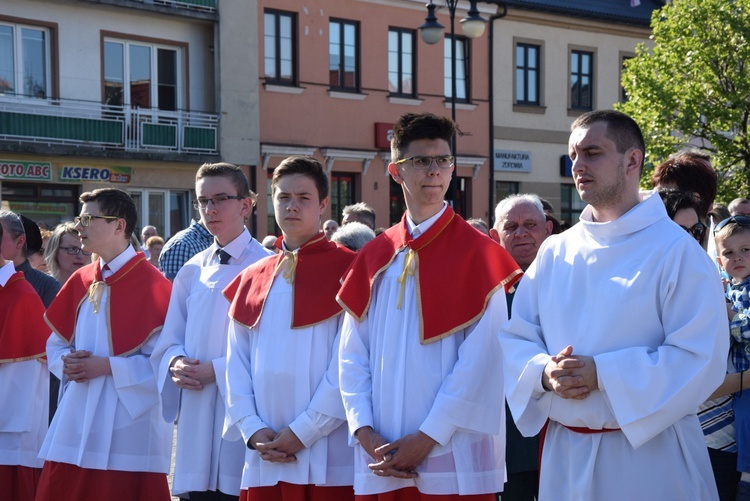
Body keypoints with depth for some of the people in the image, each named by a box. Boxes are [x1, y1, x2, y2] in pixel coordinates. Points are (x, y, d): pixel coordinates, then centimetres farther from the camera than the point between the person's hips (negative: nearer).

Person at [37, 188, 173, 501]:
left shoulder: (152, 284, -10)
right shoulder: (80, 281, 11)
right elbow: (55, 344, 18)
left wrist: (108, 366, -18)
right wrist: (67, 361, -4)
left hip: (128, 431, -6)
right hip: (74, 427, 6)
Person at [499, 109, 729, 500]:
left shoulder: (676, 251, -8)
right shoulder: (555, 252, 7)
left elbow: (701, 358, -16)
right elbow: (515, 339, 7)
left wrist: (601, 374, -21)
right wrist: (545, 373, -14)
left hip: (649, 458, -4)